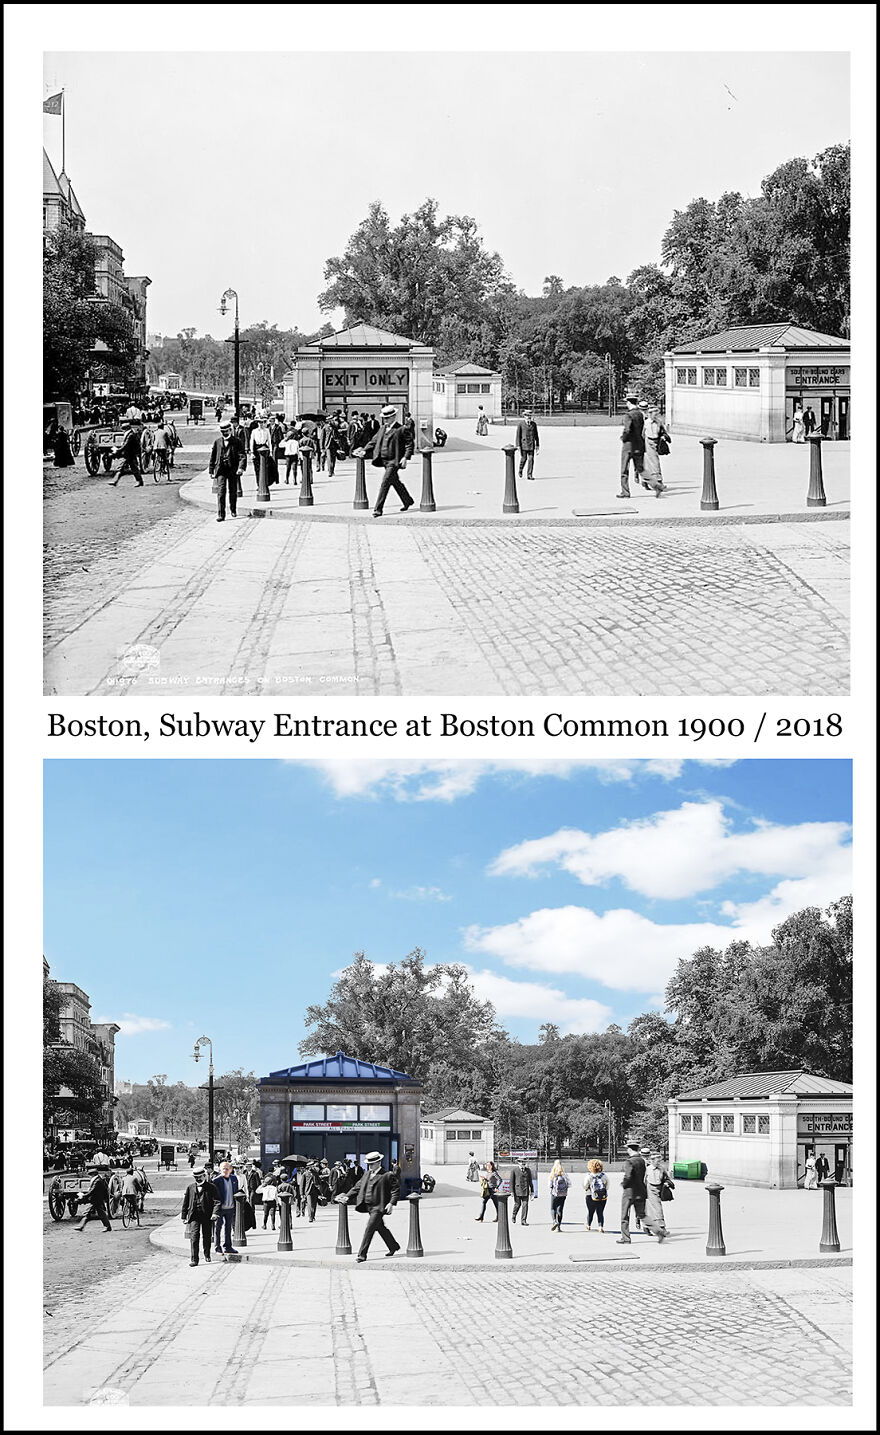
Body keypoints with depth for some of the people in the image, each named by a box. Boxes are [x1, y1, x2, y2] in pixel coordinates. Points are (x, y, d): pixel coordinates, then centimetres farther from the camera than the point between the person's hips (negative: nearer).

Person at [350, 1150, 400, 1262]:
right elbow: (358, 1187, 15)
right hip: (368, 1206, 8)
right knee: (381, 1228, 18)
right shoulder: (366, 1174, 13)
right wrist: (348, 1197, 7)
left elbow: (395, 1190, -9)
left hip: (379, 1207, -8)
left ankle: (362, 1254, -10)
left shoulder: (386, 1175, -8)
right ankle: (394, 1247, 36)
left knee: (369, 1229, -13)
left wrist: (391, 1203, -20)